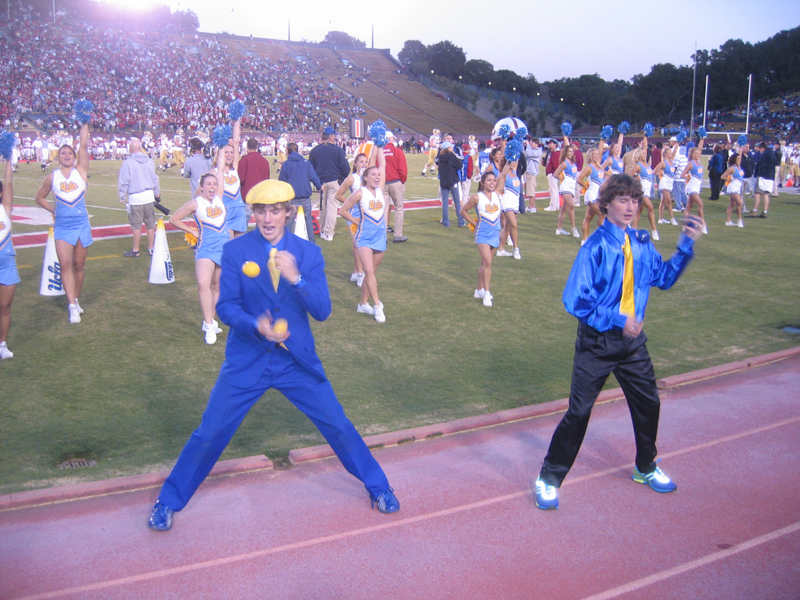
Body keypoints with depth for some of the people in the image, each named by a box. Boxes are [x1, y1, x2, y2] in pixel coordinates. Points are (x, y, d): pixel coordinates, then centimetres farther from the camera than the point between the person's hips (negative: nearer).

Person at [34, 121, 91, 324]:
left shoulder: (81, 171, 2)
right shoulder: (52, 177, 3)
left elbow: (83, 146, -7)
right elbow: (40, 197, 16)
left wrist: (84, 124, -10)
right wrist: (54, 210, 6)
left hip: (82, 225, 0)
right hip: (63, 227, 0)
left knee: (79, 265, 9)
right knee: (65, 265, -12)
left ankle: (76, 300, 24)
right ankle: (72, 307, -12)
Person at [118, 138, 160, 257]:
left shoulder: (127, 163, -9)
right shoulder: (149, 161, 4)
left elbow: (124, 182, -7)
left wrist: (123, 197, 4)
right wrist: (157, 193, 29)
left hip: (135, 198, -4)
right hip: (149, 196, 4)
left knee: (136, 225, 2)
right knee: (150, 224, 10)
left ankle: (135, 250, 8)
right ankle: (151, 249, 16)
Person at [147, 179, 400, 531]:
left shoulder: (309, 254, -3)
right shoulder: (235, 251, -6)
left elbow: (322, 312, -10)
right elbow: (226, 307, -8)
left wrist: (296, 278, -28)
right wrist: (257, 326, -27)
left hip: (297, 361, 1)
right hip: (246, 361, -1)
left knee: (338, 426, 7)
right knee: (210, 433, 2)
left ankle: (377, 486, 28)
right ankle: (169, 501, 23)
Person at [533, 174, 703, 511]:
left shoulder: (641, 243, 1)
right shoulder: (596, 247, -17)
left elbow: (664, 278, 13)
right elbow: (575, 301, -19)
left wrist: (686, 246, 3)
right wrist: (618, 320, -21)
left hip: (632, 340, 6)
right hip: (597, 343, -6)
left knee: (648, 404, 17)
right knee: (579, 411, -3)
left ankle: (645, 468, 41)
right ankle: (549, 479, 13)